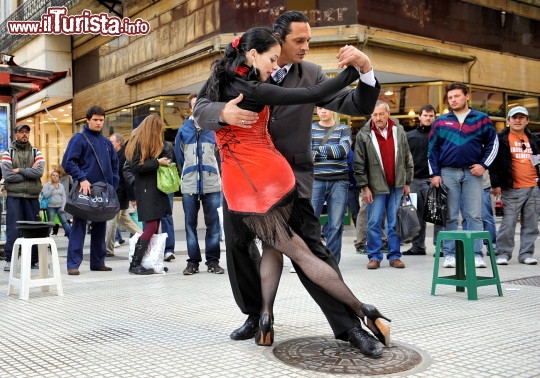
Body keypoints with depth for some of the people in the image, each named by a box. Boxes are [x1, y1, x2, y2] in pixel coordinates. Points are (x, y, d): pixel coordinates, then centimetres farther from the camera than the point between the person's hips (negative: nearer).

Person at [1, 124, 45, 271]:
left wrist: (19, 170, -11)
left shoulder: (36, 153, 10)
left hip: (32, 197, 2)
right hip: (14, 197, -2)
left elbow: (39, 171, -8)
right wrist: (29, 173, -8)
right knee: (13, 229, -4)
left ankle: (34, 260, 13)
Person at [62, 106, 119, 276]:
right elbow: (68, 162, -11)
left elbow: (114, 165, 20)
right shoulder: (79, 139, -3)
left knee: (100, 227, 10)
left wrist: (113, 185, 8)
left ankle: (98, 262, 19)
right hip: (84, 190, -6)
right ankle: (73, 263, -3)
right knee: (79, 226, -5)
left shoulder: (107, 142, 15)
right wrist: (82, 179, -21)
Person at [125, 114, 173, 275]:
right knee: (151, 226, -13)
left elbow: (165, 155, 24)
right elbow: (135, 167, -16)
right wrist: (157, 162, -16)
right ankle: (135, 264, -7)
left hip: (157, 188, 8)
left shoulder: (155, 142, 14)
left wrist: (166, 160, 1)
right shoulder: (138, 142, -9)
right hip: (145, 190, -8)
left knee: (155, 227, 5)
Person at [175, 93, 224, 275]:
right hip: (189, 185, 2)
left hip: (212, 184, -1)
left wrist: (214, 172, 9)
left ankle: (213, 260, 11)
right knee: (190, 224, 5)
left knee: (213, 224, 3)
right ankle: (193, 261, 13)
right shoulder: (183, 130, 5)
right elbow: (179, 156, 13)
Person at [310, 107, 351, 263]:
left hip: (339, 181, 0)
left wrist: (318, 149, -5)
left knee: (336, 225, 1)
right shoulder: (310, 129, 10)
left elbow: (343, 150, -8)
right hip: (316, 181, 0)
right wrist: (330, 153, -11)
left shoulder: (344, 129, 10)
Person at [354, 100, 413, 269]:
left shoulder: (399, 131, 3)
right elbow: (359, 164, -4)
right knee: (374, 223, 2)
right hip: (376, 186, -2)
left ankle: (394, 256, 15)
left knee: (395, 223, 7)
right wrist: (364, 187, -6)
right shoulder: (364, 135, -6)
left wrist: (407, 182, 8)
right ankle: (374, 257, 12)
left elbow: (407, 159, 9)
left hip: (397, 186, 2)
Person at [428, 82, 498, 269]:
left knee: (474, 216, 1)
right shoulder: (440, 121, 8)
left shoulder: (481, 119, 5)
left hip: (472, 172, -1)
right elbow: (433, 149, 7)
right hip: (448, 172, 1)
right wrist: (435, 173, -1)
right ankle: (449, 253, 8)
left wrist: (483, 165, -4)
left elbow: (493, 143, 8)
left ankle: (476, 254, 5)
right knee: (449, 216, 3)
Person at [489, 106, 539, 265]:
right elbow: (494, 162, -5)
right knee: (508, 223, -4)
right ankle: (503, 253, 6)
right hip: (512, 189, -5)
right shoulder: (501, 139, 0)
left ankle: (526, 253, 15)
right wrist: (496, 184, -9)